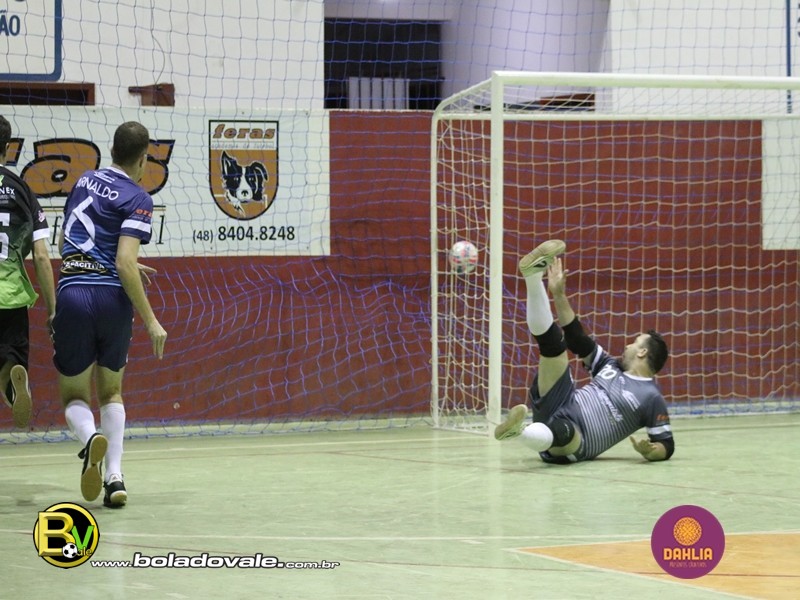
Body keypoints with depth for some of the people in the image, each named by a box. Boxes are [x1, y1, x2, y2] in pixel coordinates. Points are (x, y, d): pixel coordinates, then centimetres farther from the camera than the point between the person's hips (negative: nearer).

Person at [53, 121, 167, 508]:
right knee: (111, 392, 20)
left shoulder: (84, 182, 12)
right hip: (113, 298, -2)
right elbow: (124, 264, -15)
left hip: (72, 295, 2)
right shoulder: (136, 199, -5)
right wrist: (151, 321, -11)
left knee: (74, 397, 11)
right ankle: (114, 476, 6)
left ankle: (91, 438, -24)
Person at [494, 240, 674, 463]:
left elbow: (666, 446, -2)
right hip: (555, 408, 7)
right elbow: (577, 337, 23)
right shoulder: (611, 367, 22)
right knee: (552, 340, 2)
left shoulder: (651, 397, 1)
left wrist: (649, 451, -26)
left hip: (573, 445, -7)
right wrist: (559, 295, 16)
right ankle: (533, 275, -14)